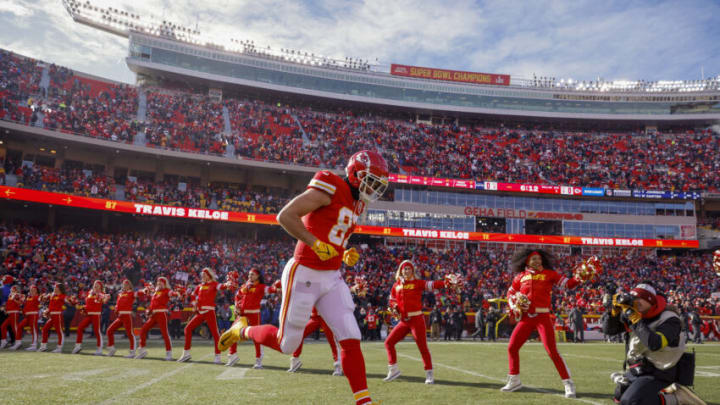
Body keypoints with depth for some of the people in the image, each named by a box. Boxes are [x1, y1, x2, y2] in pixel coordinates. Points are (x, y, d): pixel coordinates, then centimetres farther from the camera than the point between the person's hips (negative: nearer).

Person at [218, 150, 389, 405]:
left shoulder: (357, 203, 12)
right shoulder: (330, 188, -16)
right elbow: (285, 216, -22)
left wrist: (347, 255, 5)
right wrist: (316, 244, -24)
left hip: (331, 278, 8)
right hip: (304, 275, -8)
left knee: (351, 339, -2)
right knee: (287, 345, 7)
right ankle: (243, 330, 33)